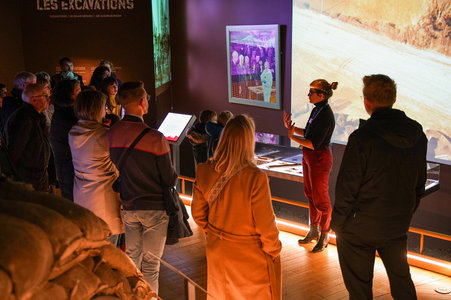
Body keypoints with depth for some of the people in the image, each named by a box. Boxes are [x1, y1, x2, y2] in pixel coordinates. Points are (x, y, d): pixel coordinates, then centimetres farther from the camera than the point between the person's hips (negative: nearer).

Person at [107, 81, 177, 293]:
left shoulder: (111, 134, -6)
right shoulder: (155, 139, -22)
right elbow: (169, 180, -15)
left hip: (128, 206, 5)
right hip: (155, 208, -5)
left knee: (131, 257, 21)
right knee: (150, 264, 8)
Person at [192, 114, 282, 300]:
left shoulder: (205, 171, -14)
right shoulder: (255, 178, -30)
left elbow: (198, 213, 0)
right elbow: (266, 226, -21)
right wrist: (274, 251, -2)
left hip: (216, 251, 5)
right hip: (250, 257, -5)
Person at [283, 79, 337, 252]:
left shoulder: (326, 115, -22)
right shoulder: (316, 109, 7)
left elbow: (314, 144, -25)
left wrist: (293, 137, -21)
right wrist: (290, 127, 7)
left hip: (319, 159, -10)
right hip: (308, 157, 10)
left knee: (320, 199, 2)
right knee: (310, 194, 19)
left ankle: (324, 236, 18)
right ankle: (314, 231, 34)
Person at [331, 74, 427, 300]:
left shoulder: (362, 138, -23)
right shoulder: (417, 134, -3)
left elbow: (347, 187, -18)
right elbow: (420, 182, 7)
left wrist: (337, 222, -5)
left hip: (361, 228, -5)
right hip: (399, 225, 6)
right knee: (401, 279, 23)